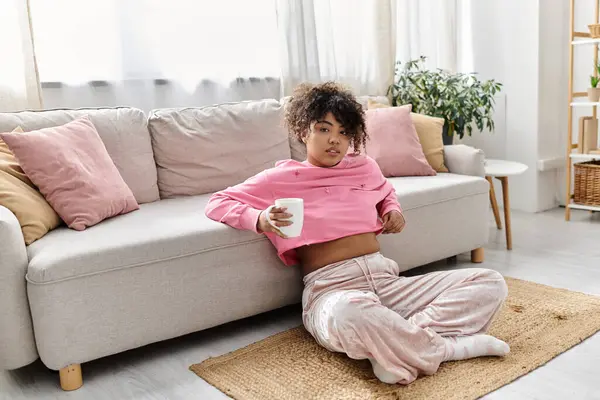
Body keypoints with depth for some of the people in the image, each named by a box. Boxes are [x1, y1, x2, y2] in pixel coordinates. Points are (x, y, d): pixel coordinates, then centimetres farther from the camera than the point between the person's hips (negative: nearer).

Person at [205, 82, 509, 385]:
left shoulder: (364, 167, 19)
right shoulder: (282, 178, 6)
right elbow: (216, 203, 7)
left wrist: (393, 210, 17)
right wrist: (259, 219, -14)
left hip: (386, 278, 6)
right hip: (331, 288, -6)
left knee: (490, 282, -6)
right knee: (348, 315, -45)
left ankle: (396, 347, -23)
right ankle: (440, 348, -18)